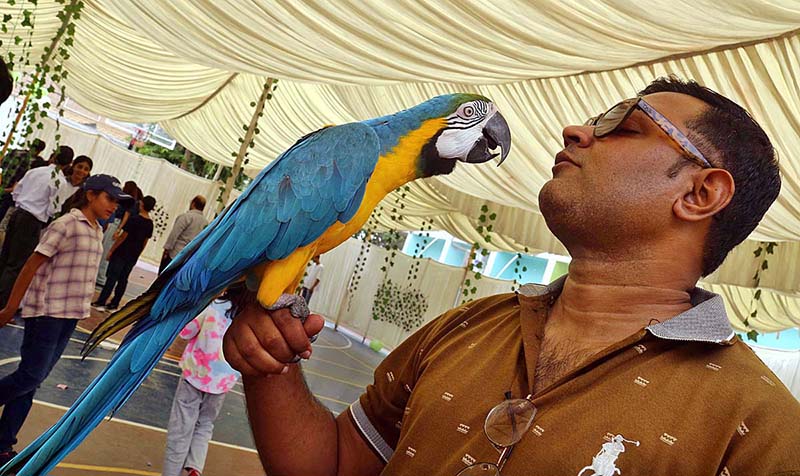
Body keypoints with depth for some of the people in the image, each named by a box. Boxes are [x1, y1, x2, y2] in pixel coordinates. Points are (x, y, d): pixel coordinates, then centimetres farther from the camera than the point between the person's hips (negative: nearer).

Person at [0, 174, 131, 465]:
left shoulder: (97, 233, 11)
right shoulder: (66, 225, -13)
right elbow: (31, 266, -12)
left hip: (70, 316, 7)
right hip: (46, 312, -7)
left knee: (32, 380, 11)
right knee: (30, 376, -4)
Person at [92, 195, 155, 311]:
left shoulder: (134, 219, -14)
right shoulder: (150, 224, 4)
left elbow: (123, 236, -12)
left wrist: (111, 250, -6)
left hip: (122, 252, -5)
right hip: (133, 256, 5)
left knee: (112, 277, 0)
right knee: (123, 279, 10)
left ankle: (101, 302, 2)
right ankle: (114, 304, 13)